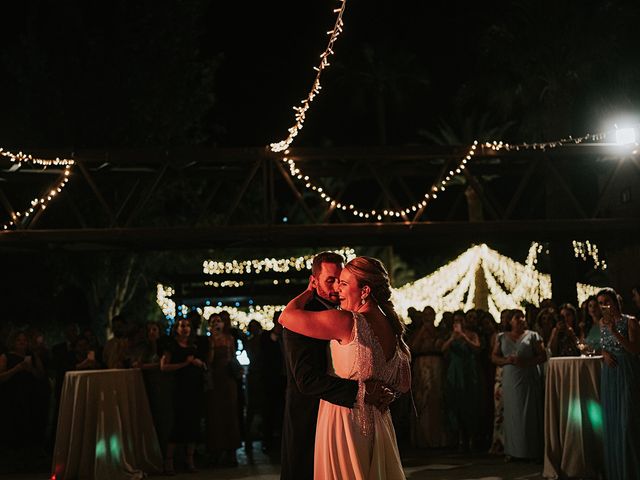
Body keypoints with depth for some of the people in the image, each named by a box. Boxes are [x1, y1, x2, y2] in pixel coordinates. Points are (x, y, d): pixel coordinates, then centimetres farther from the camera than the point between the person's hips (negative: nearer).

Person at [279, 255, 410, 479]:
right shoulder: (392, 327, 3)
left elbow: (286, 316, -16)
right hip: (377, 422, 7)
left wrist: (309, 292, 0)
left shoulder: (348, 322, -20)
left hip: (344, 420, -7)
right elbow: (404, 385, 10)